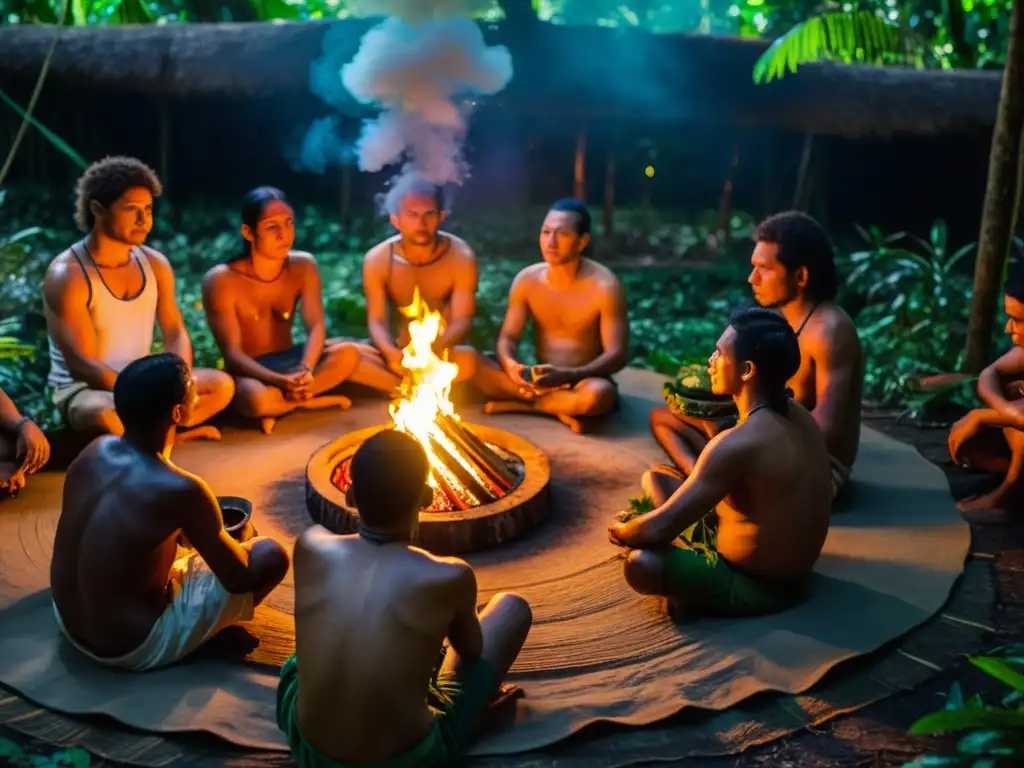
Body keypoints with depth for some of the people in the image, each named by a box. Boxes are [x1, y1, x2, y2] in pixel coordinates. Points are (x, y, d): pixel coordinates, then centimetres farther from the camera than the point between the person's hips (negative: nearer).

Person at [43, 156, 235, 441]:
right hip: (83, 389, -5)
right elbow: (81, 365, -22)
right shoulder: (66, 275, -17)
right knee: (106, 415, -40)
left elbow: (176, 334, 1)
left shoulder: (155, 264, 2)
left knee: (221, 385, -17)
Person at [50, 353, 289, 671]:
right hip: (133, 649, -8)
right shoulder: (180, 490, -28)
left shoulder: (96, 449, -8)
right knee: (271, 555, -1)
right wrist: (221, 541, 7)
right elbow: (238, 578, -15)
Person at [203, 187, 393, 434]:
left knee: (347, 353, -25)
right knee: (256, 398, -41)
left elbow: (316, 327, -12)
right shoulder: (221, 280, -16)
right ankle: (310, 399, -14)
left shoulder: (303, 266, -3)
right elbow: (232, 353, -19)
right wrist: (280, 381, -36)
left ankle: (284, 404, -19)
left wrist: (305, 370, -33)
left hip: (289, 360, 5)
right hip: (250, 371, -4)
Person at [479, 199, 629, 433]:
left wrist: (567, 375, -34)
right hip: (540, 379, 4)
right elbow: (508, 337, -1)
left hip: (582, 381, -3)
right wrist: (509, 363, -27)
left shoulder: (604, 286, -15)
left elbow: (617, 355, -18)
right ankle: (561, 408, -18)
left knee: (598, 394, -39)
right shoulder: (527, 279, -2)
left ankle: (521, 404, -16)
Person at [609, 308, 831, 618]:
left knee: (640, 563, -29)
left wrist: (622, 532, -4)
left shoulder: (738, 442, -31)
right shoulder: (794, 413, -2)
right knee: (657, 478, 11)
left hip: (760, 587, -9)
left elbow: (661, 527, -27)